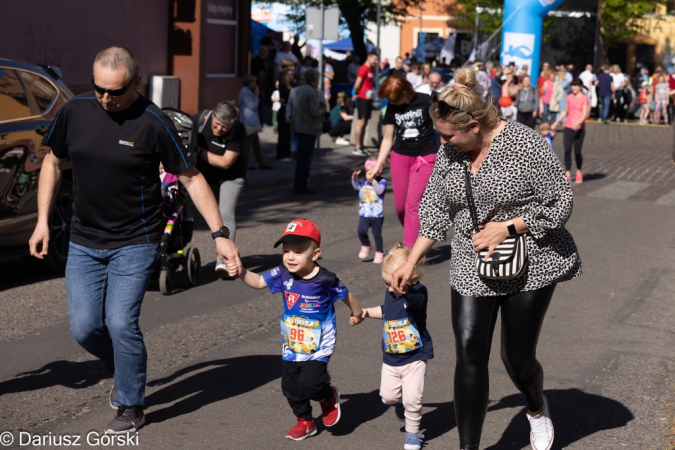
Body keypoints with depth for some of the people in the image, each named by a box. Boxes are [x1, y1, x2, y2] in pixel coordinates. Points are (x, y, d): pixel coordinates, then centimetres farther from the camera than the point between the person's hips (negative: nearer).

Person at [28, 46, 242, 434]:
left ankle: (132, 407, 9)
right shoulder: (76, 111, -2)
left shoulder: (153, 122, -14)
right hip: (84, 242, 5)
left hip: (134, 244, -4)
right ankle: (126, 372, 33)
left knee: (120, 322, -12)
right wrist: (43, 221, 7)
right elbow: (53, 163, 12)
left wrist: (220, 234, -13)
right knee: (84, 327, 2)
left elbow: (192, 178, -9)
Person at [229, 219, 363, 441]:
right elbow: (258, 281, -10)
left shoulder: (326, 280, -20)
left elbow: (346, 295, -3)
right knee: (290, 387, 12)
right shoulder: (283, 274, -10)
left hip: (318, 346, -5)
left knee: (309, 385, -15)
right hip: (291, 345, 5)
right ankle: (305, 421, 35)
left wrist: (357, 314, 15)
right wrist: (241, 272, -30)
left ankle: (329, 396, 20)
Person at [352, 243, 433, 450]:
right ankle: (400, 403, 41)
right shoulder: (390, 293, -1)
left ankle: (413, 432, 15)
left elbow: (417, 301, -46)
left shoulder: (418, 292, -20)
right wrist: (366, 312, 11)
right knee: (387, 396, 6)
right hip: (391, 358, 6)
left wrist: (405, 290, -65)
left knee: (412, 398, -9)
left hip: (415, 357, -5)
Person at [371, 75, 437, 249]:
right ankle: (412, 238, 27)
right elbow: (388, 138, 8)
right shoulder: (392, 108, 2)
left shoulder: (426, 102, -12)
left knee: (412, 205, -12)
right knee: (400, 206, 5)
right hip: (400, 157, 5)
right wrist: (378, 165, 3)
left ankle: (410, 249, -9)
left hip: (425, 158, -5)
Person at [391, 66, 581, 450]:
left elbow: (560, 204, -12)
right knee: (470, 357, -4)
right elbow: (436, 209, 10)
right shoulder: (450, 152, 0)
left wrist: (506, 227, -19)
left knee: (518, 360, 7)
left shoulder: (527, 144, -17)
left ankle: (537, 409, 43)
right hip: (471, 268, 4)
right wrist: (411, 262, 7)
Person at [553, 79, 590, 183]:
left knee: (577, 152, -1)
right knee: (567, 150, -7)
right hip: (568, 127, 4)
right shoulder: (569, 97, 11)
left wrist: (578, 123, -27)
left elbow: (585, 114, -11)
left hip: (579, 128, -4)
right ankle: (567, 173, -4)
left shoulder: (584, 98, -5)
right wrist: (556, 122, 21)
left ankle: (579, 172, 20)